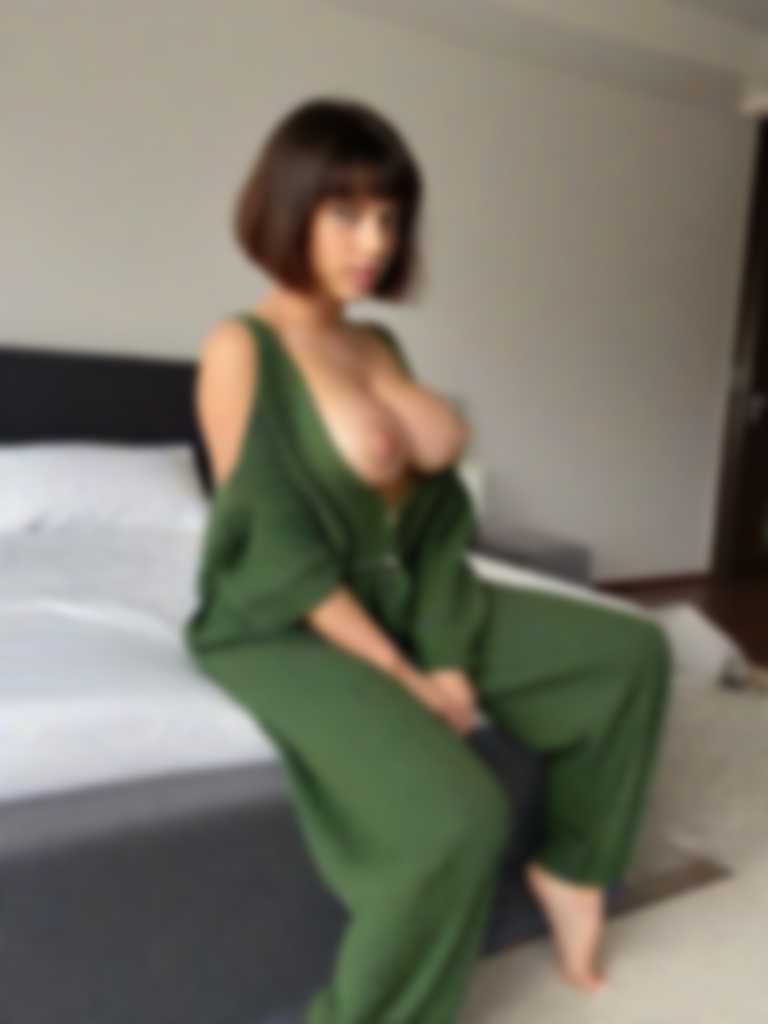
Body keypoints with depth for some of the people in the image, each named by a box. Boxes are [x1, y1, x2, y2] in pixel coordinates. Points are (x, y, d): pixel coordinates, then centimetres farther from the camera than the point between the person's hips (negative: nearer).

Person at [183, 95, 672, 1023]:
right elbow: (276, 557, -18)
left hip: (405, 596, 8)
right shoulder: (240, 349, -14)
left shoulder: (380, 345, 9)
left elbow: (437, 510, 6)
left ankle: (570, 867, 21)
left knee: (630, 652, 4)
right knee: (457, 818, -31)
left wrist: (449, 654, -7)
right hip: (288, 627, -7)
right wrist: (403, 679, -17)